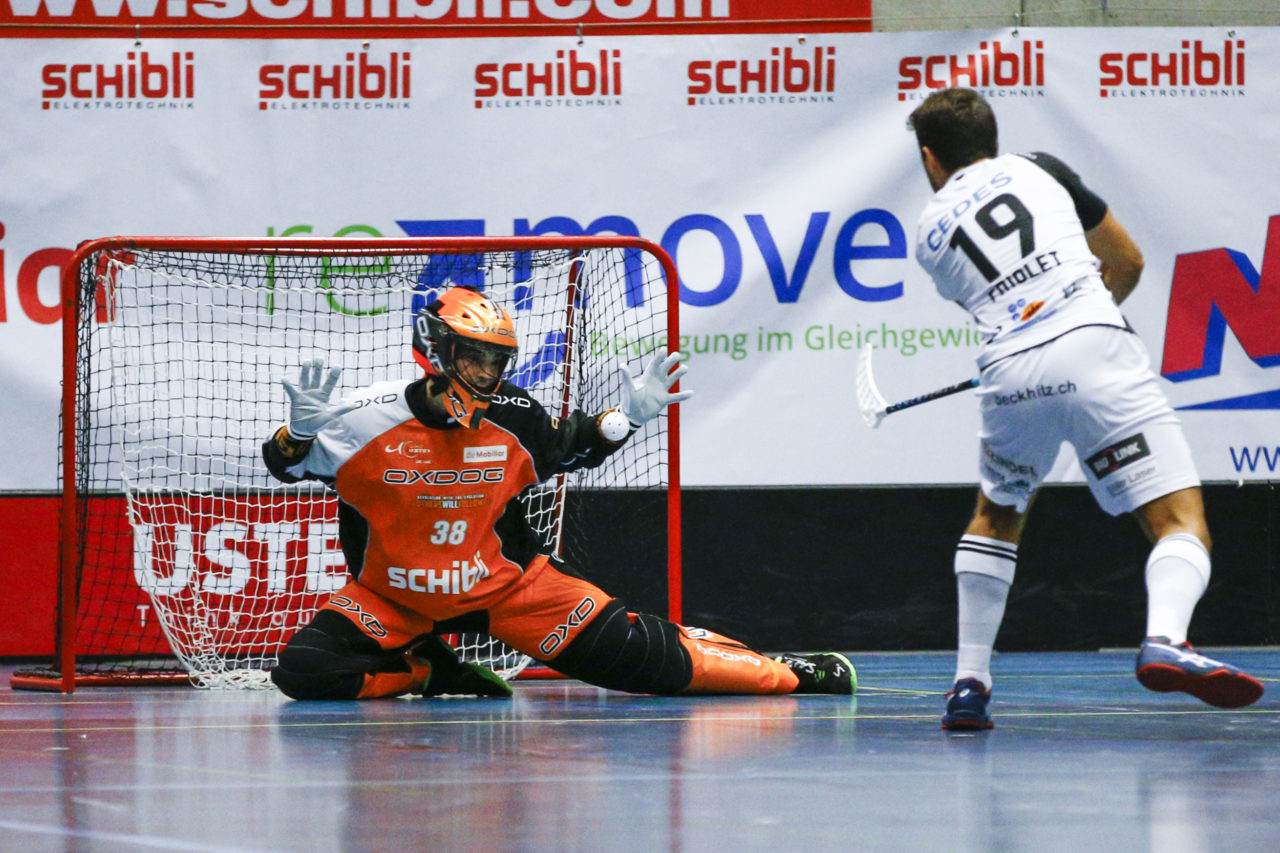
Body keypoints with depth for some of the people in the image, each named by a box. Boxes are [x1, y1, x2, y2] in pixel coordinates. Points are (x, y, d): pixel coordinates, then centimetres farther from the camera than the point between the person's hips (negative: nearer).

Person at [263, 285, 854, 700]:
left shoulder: (515, 420, -8)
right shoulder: (372, 419, -18)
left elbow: (571, 448, 14)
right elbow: (288, 466, -8)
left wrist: (626, 417, -2)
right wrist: (299, 432, -30)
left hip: (505, 584, 1)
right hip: (391, 598, -1)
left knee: (626, 650, -9)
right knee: (305, 668, -24)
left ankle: (782, 673, 3)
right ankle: (429, 672, -3)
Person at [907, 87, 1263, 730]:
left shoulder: (929, 234, 23)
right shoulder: (1036, 168, 21)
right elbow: (1127, 263, 27)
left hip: (1010, 375, 2)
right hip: (1096, 353, -2)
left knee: (996, 516, 30)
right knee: (1181, 522, -5)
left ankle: (968, 684, 22)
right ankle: (1165, 640, -36)